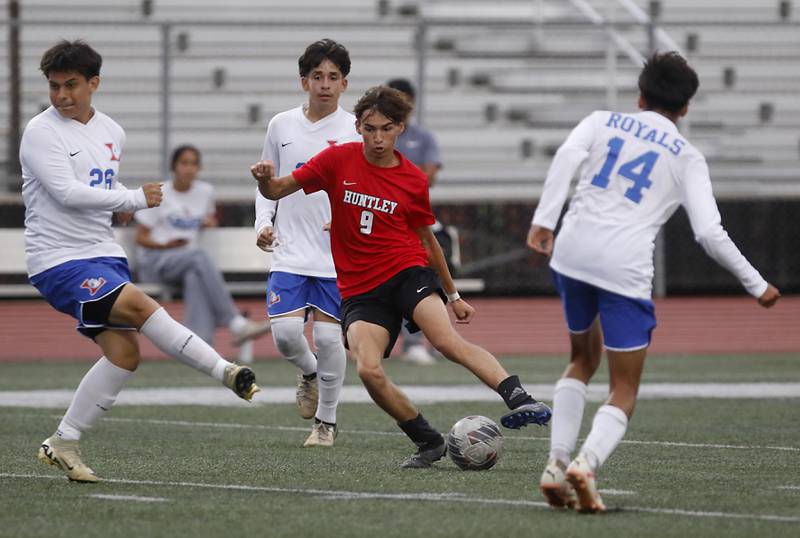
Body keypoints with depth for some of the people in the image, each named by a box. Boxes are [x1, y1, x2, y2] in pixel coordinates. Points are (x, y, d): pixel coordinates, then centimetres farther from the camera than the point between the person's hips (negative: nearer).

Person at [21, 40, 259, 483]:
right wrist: (135, 198, -17)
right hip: (57, 260, -7)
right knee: (139, 305, -26)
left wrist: (118, 207, 7)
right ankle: (226, 372, -20)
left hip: (103, 254, 7)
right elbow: (67, 192, -19)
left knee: (124, 352, -3)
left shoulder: (112, 132, 12)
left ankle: (64, 442, 8)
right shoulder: (41, 132, -9)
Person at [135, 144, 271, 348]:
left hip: (188, 259, 3)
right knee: (198, 256, -36)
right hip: (154, 260, -3)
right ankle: (236, 324, -43)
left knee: (195, 276, -37)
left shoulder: (205, 192, 13)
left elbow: (210, 218, 33)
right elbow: (140, 237, 2)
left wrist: (210, 223, 8)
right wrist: (166, 245, -16)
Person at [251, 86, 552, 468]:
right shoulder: (339, 160, 2)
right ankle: (428, 442, -5)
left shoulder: (414, 180, 5)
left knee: (447, 340, -30)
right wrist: (265, 179, -20)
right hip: (359, 290, 1)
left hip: (407, 272, -1)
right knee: (368, 371, -23)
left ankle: (519, 400, -38)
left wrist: (453, 295, 24)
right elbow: (277, 191, 5)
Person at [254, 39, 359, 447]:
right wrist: (263, 223, 1)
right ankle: (308, 373, 24)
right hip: (290, 252, 2)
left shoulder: (355, 131, -1)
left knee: (328, 337, -3)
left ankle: (326, 421, 14)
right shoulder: (281, 126, 7)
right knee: (285, 332, -11)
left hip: (338, 256, -2)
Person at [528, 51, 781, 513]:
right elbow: (710, 233, 1)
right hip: (626, 267, -3)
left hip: (573, 252, 3)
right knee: (624, 391, 5)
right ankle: (586, 464, -24)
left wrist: (544, 220, -12)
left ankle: (557, 464, 12)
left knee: (583, 360, 27)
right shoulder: (688, 158, 10)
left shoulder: (603, 122, 15)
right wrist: (757, 285, 11)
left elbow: (566, 157, -7)